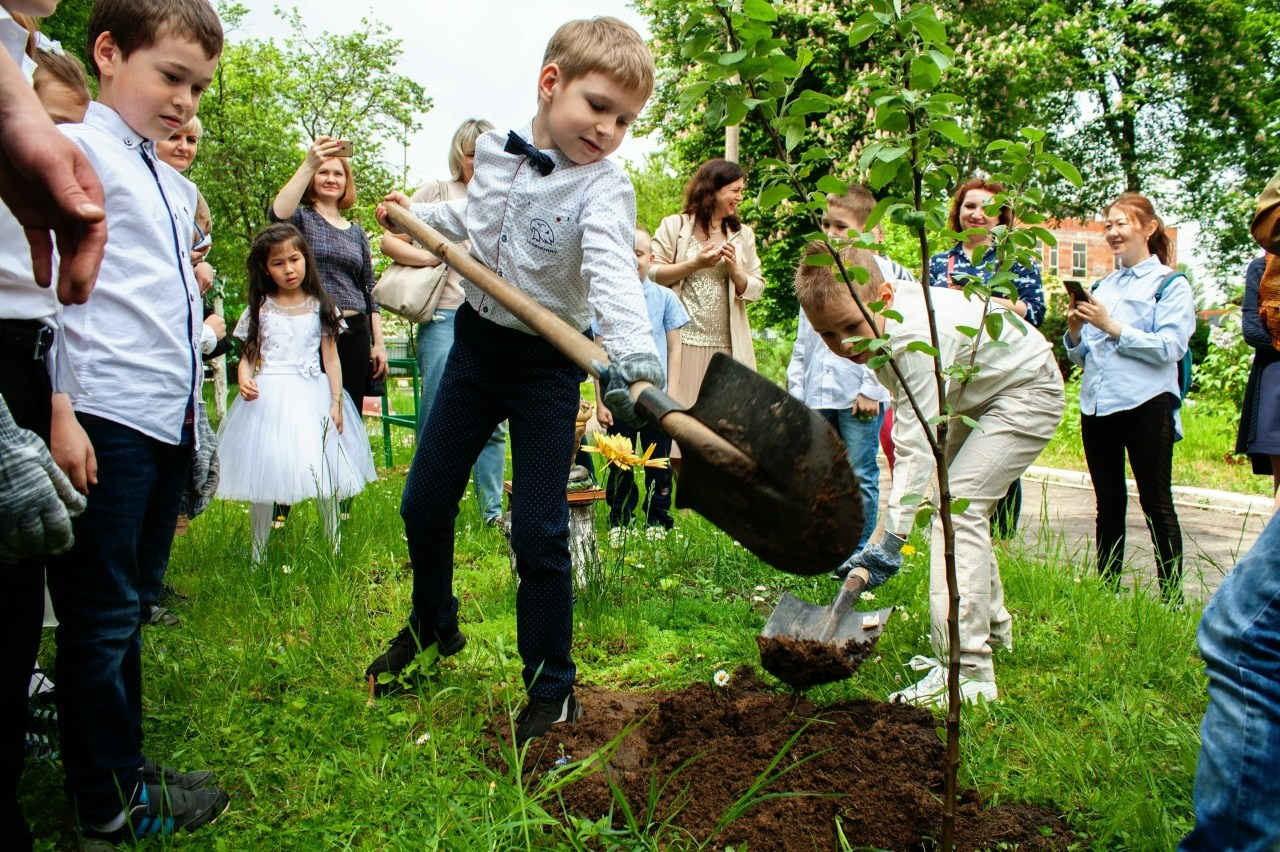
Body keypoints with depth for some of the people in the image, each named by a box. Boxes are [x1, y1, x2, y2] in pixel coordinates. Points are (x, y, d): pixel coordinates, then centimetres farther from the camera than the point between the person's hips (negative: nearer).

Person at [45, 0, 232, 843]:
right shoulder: (77, 147, -4)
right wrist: (60, 413, -19)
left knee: (129, 606, 16)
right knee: (102, 612, 3)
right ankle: (112, 801, 16)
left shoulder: (174, 184, 20)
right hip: (107, 421, -8)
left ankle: (122, 765, 30)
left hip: (169, 423, 8)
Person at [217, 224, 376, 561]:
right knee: (262, 479, 1)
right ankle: (257, 556, 14)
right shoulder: (259, 309, 6)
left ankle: (334, 550, 13)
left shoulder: (320, 306, 6)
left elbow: (331, 358, 5)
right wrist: (245, 381, -15)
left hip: (312, 397, 0)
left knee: (325, 475, 0)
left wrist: (336, 403, -1)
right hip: (267, 399, 0)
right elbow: (248, 356, 7)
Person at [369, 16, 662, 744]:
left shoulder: (603, 186, -17)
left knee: (538, 532, -7)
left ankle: (552, 691, 13)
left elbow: (615, 272, -37)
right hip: (477, 341, 6)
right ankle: (434, 625, 42)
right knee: (424, 502, 14)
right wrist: (416, 214, 9)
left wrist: (634, 356, -53)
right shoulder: (496, 152, 0)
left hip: (548, 363, -5)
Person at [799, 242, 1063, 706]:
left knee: (957, 509, -19)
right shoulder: (878, 324, -12)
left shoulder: (917, 337, -37)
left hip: (1028, 393, -9)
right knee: (959, 507, 15)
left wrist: (892, 537, -41)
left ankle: (967, 671, -20)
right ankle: (991, 625, 33)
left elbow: (918, 445, -39)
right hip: (981, 397, 9)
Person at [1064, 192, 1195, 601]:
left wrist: (1112, 328, -17)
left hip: (1146, 406, -5)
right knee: (1108, 504, 12)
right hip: (1097, 406, 6)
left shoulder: (1170, 284, 1)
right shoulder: (1102, 286, 17)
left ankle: (1172, 597, 6)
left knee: (1156, 505, -1)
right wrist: (1075, 331, -4)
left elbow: (1170, 347, -13)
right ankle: (1107, 590, 19)